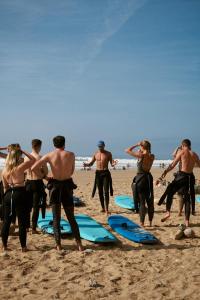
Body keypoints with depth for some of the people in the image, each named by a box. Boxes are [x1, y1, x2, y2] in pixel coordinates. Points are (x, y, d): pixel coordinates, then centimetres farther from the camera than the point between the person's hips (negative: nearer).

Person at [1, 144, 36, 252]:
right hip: (20, 194, -6)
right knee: (22, 222, 2)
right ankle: (23, 247, 7)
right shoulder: (20, 168, -10)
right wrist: (21, 150, -1)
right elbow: (33, 159, -4)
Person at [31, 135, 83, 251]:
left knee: (56, 218, 9)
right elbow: (72, 171, 10)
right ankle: (79, 244, 10)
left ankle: (58, 245, 8)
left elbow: (33, 168, -7)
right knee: (71, 218, 11)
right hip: (67, 186, 1)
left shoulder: (49, 156, -3)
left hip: (55, 186, -1)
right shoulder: (71, 155, 0)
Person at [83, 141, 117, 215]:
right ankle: (103, 208, 18)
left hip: (105, 173, -3)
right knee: (100, 192, 7)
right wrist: (87, 164, -9)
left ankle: (106, 209, -10)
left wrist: (114, 163, -24)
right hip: (98, 173, 3)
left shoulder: (108, 154, 1)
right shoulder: (95, 154, 8)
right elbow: (91, 163, 12)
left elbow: (111, 164, 0)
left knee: (106, 192, -10)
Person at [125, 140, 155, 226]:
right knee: (150, 201, 12)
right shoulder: (152, 156, 2)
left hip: (140, 178, -5)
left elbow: (127, 150, -7)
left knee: (141, 201, 0)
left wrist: (136, 145, 0)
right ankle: (150, 222, 20)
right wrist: (140, 152, 16)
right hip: (148, 178, 6)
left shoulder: (140, 155, -15)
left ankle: (142, 223, 2)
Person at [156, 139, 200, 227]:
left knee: (169, 193, 14)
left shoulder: (181, 152, -2)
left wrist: (163, 175, -7)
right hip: (190, 177, 4)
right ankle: (187, 220, 11)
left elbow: (172, 165, -7)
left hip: (181, 176, -4)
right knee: (187, 199, 12)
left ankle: (168, 212, 0)